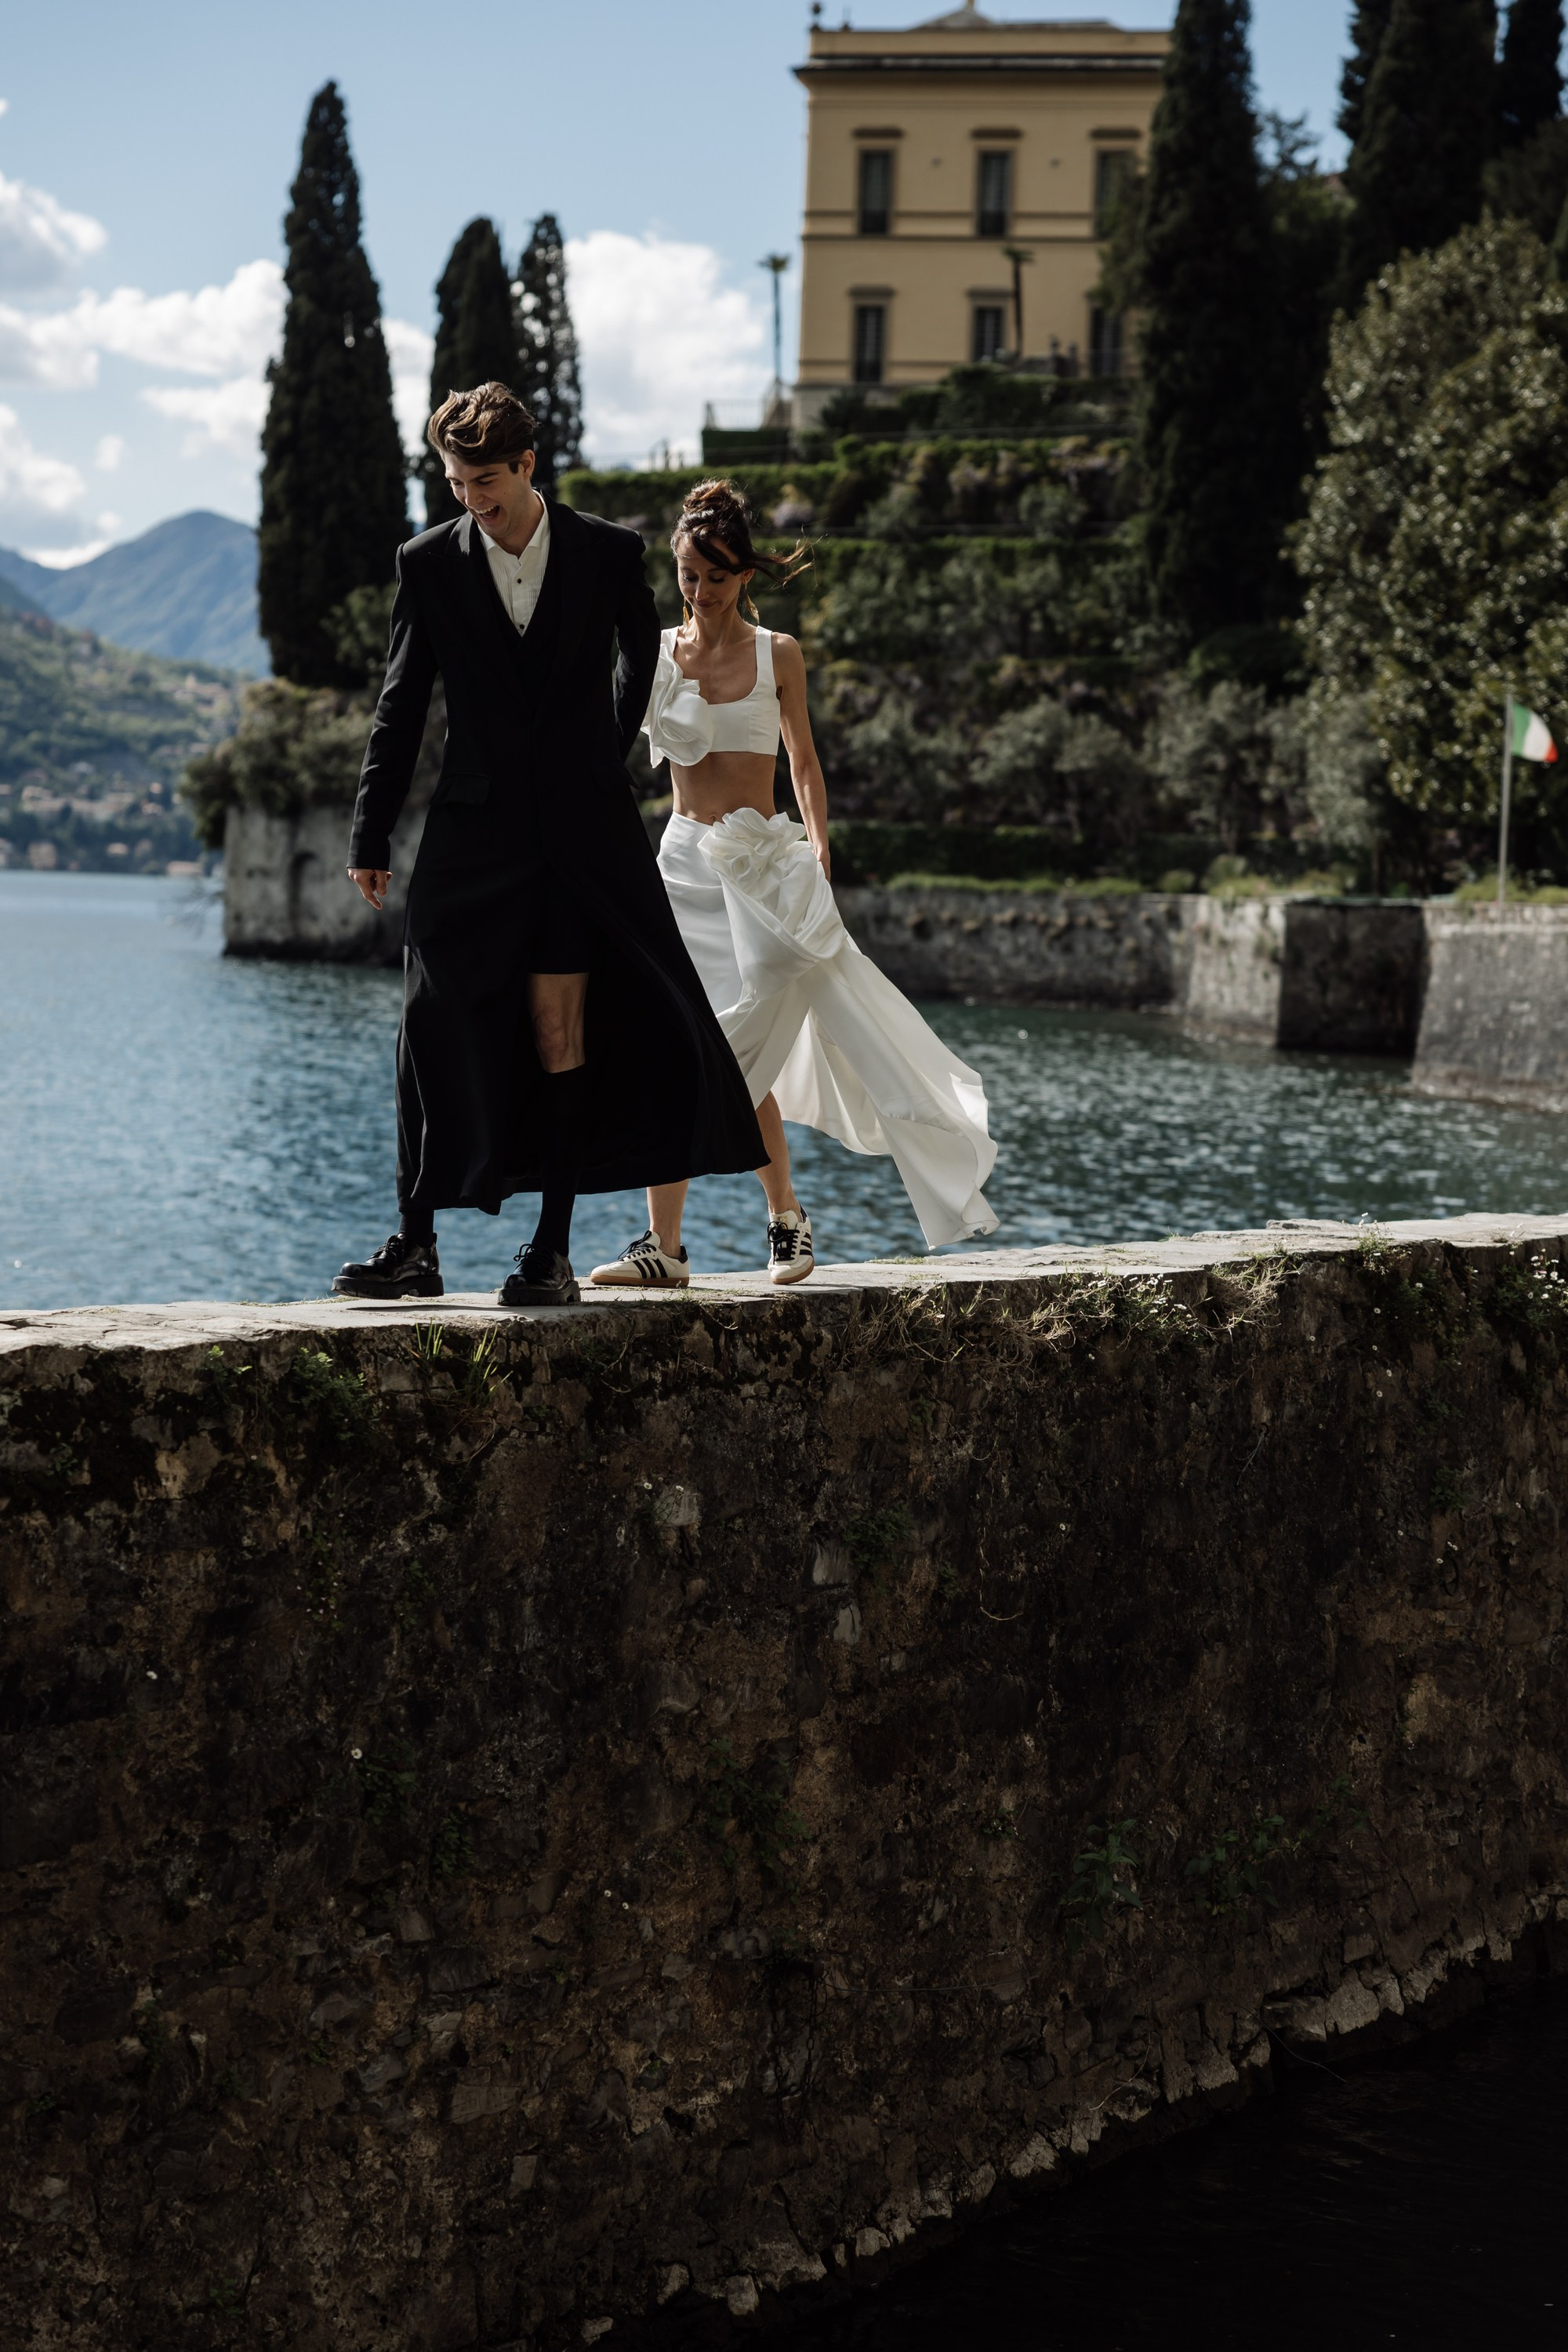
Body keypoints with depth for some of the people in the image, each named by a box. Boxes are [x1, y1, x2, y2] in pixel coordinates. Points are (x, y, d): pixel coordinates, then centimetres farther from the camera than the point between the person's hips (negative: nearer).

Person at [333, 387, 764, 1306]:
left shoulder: (608, 553, 0)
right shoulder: (430, 563, 2)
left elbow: (640, 651, 20)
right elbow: (402, 706, 7)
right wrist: (373, 834, 7)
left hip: (585, 827, -1)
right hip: (473, 832, 1)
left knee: (562, 1037, -3)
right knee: (435, 1032, -3)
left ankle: (553, 1249, 3)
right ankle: (416, 1246, 3)